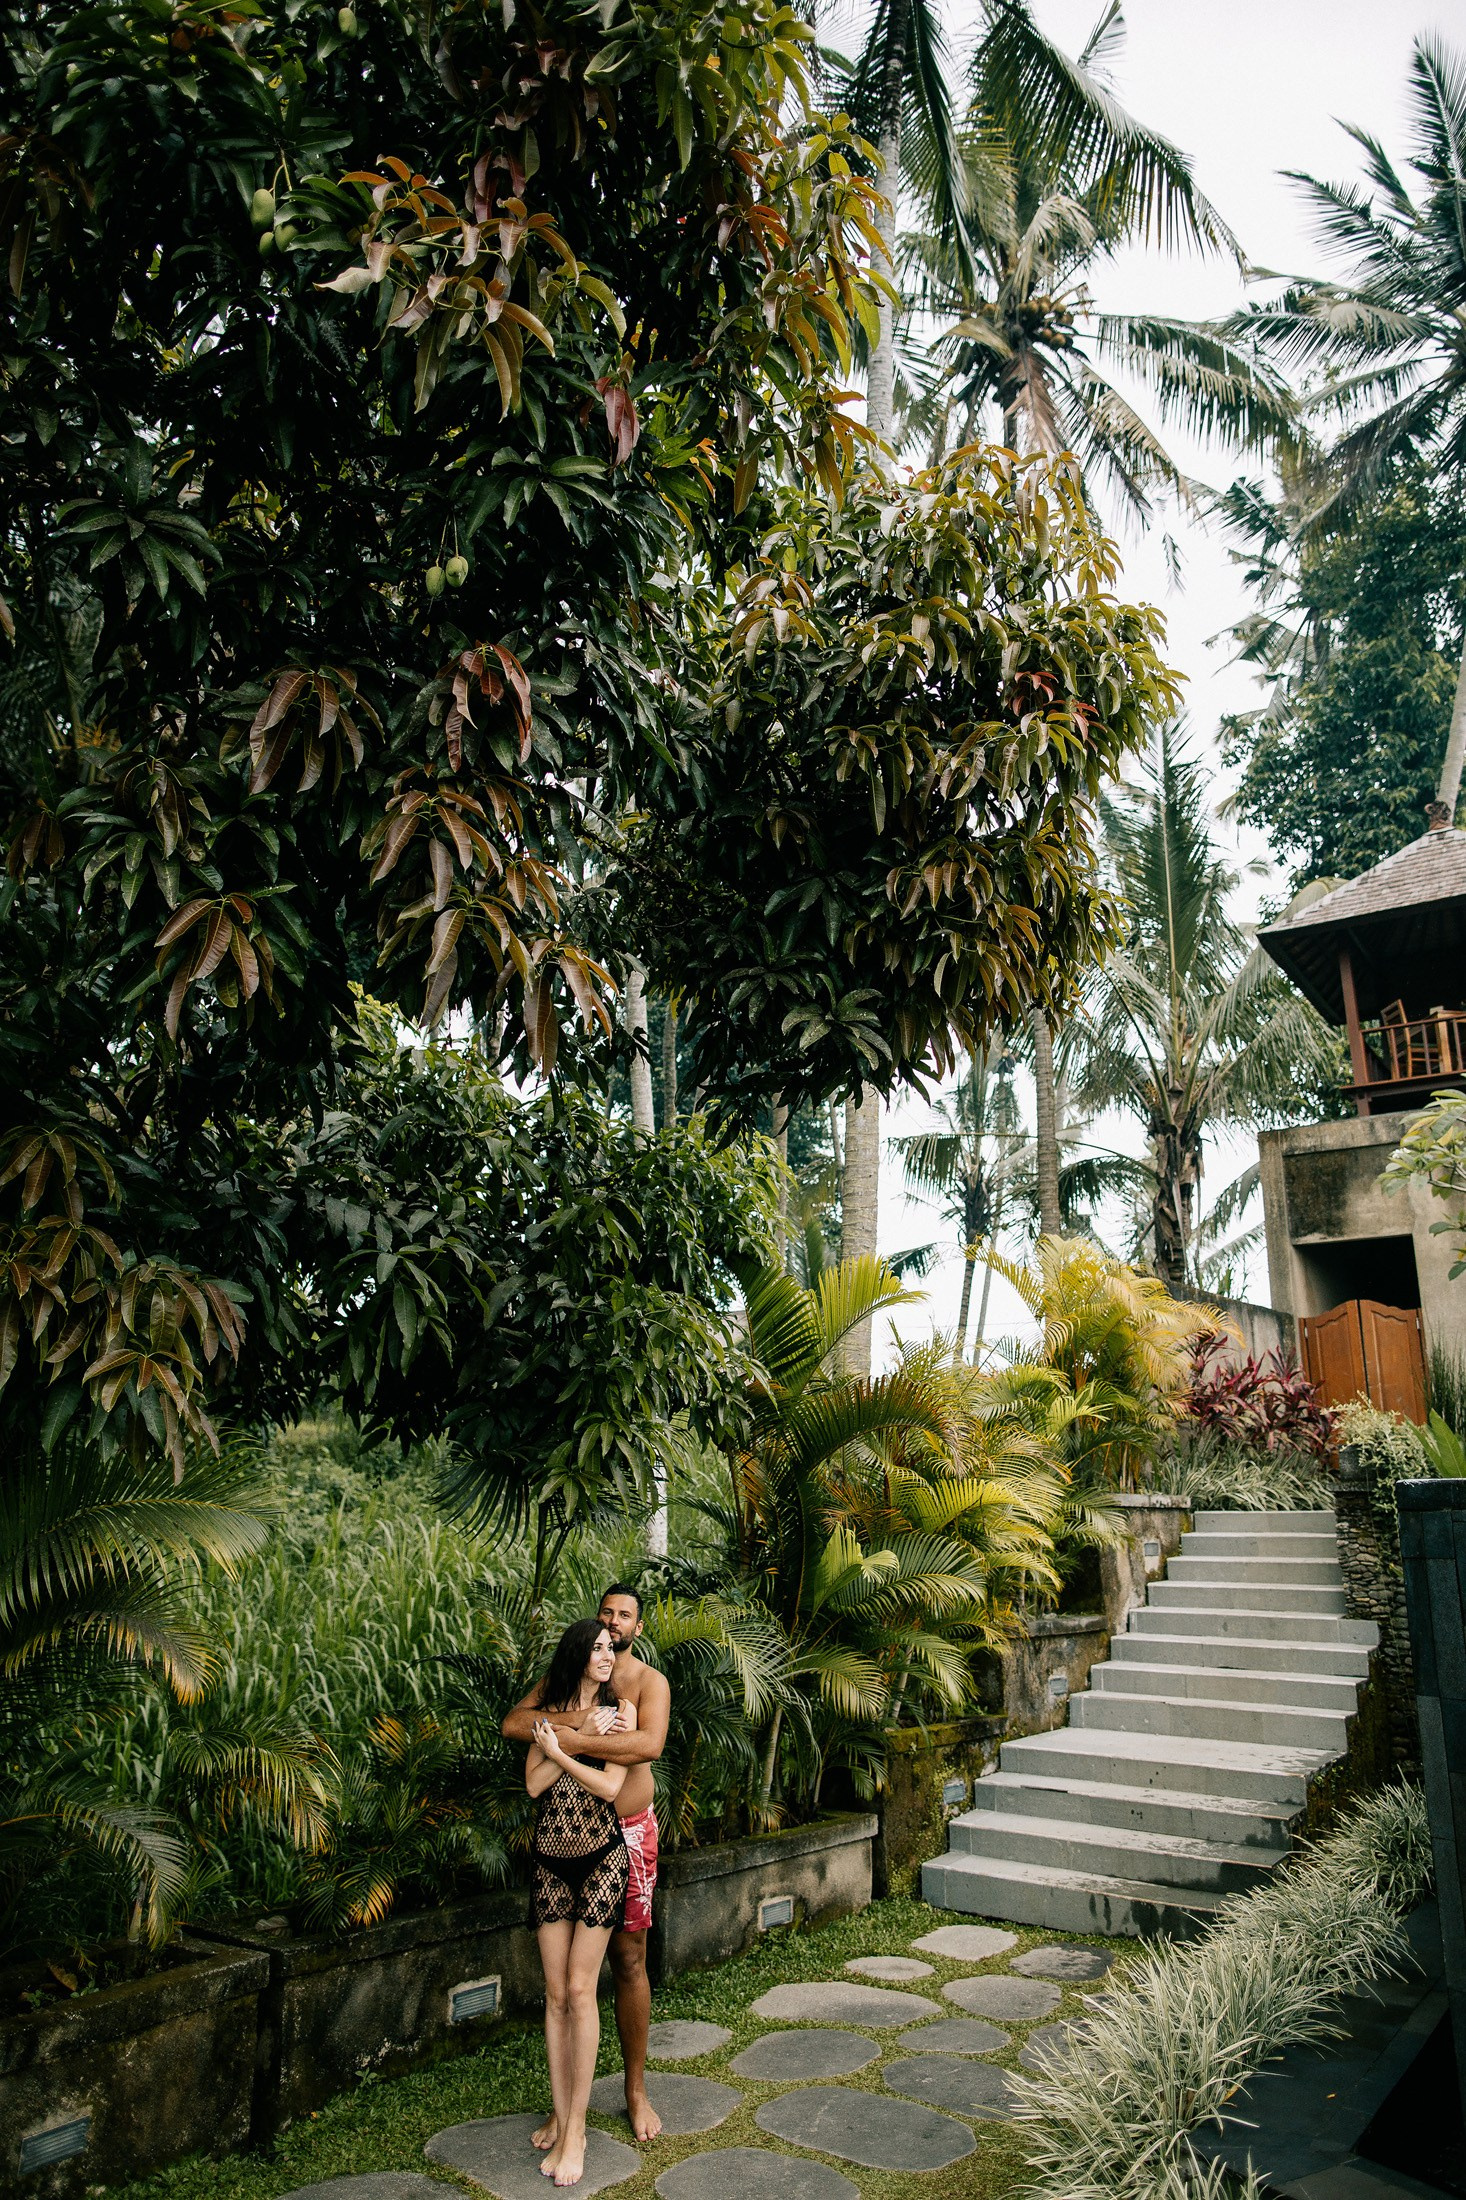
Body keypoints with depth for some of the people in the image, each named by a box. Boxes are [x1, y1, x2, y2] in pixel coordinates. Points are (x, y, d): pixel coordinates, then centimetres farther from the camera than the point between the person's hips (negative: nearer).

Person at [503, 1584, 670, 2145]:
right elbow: (514, 1723, -9)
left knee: (628, 1962, 8)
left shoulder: (648, 1680, -2)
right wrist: (580, 1718, -21)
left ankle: (636, 2090, 24)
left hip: (627, 1832, -2)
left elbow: (649, 1744, -21)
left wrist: (575, 1741, -23)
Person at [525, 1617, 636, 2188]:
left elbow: (609, 1784, -14)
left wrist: (560, 1750, -9)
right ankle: (561, 2121, 16)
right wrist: (584, 1737, -12)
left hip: (601, 1858, -3)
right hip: (552, 1862, 3)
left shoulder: (620, 1709, -3)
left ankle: (575, 2130, 5)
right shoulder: (550, 1712, 6)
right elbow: (533, 1782, -5)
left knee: (579, 1991, -5)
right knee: (555, 1995, 6)